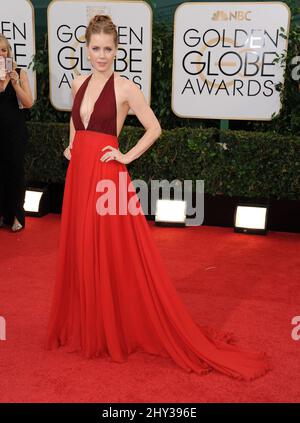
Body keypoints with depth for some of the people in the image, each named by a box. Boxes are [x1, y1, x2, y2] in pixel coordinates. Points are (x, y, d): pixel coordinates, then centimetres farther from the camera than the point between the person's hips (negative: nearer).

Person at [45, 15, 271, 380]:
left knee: (115, 256, -1)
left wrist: (127, 156, -8)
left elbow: (154, 129, -3)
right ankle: (86, 326, 31)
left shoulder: (125, 88, -8)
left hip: (107, 178, -6)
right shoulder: (78, 84, 10)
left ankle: (119, 330, 15)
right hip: (78, 175, 7)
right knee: (80, 254, 14)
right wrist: (72, 147, 15)